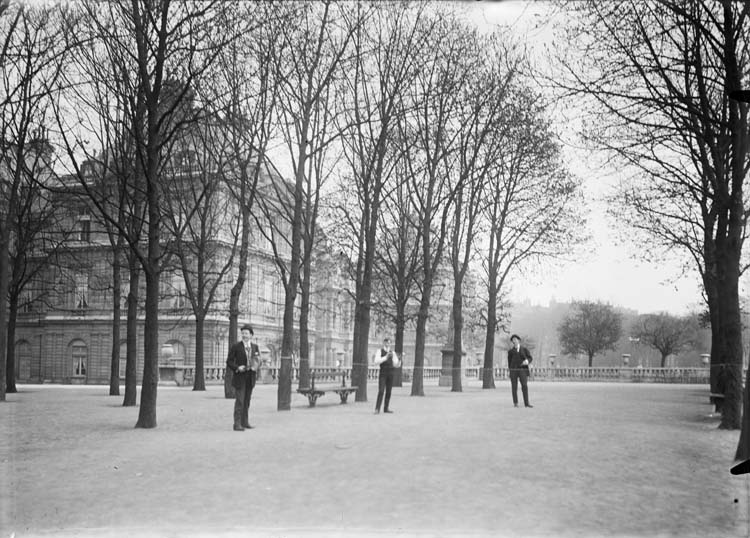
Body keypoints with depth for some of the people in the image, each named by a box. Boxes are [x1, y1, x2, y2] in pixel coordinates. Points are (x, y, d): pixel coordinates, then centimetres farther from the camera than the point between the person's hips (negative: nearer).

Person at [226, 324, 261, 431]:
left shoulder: (255, 347, 9)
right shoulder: (236, 347, -4)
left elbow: (258, 360, 16)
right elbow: (229, 362, -3)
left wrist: (256, 367, -5)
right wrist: (237, 368, -20)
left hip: (250, 377, 5)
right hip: (240, 377, -5)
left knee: (247, 401, 11)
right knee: (239, 401, -9)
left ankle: (244, 422, 21)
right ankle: (237, 424, -8)